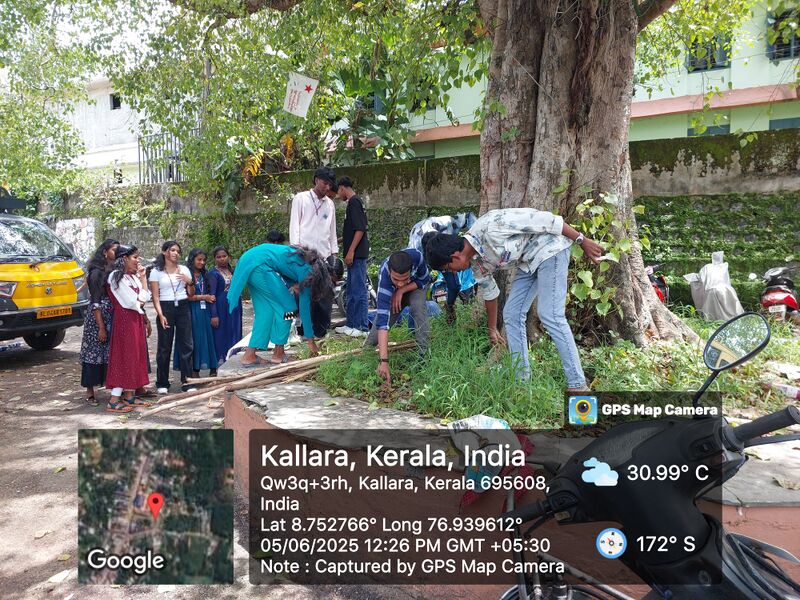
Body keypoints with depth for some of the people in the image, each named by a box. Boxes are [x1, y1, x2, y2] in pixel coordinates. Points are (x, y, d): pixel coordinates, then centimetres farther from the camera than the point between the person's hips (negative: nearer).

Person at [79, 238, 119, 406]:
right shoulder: (97, 272, -8)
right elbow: (95, 302, -12)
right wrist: (101, 327, -15)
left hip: (115, 318, 6)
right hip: (99, 317, -6)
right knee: (94, 353, 1)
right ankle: (90, 392, 9)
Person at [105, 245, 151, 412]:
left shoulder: (134, 276, 15)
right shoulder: (116, 277, -11)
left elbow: (145, 297, 6)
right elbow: (132, 303, -16)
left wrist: (143, 277, 5)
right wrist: (140, 302, 4)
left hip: (136, 320, 9)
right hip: (124, 320, -9)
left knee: (134, 357, 10)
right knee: (123, 357, -8)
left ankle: (128, 396, 16)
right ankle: (114, 400, -4)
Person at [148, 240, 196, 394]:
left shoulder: (184, 269, 11)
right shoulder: (156, 271, 3)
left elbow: (191, 294, 14)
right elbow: (155, 296, -1)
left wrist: (190, 282, -5)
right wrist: (160, 314, -11)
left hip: (183, 308, 3)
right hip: (166, 308, -3)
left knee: (186, 345, -1)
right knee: (164, 347, 1)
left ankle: (186, 382, 5)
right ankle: (162, 383, 12)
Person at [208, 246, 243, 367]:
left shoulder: (233, 271, 11)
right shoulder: (213, 273, -6)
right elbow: (212, 295, -10)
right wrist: (214, 315, -15)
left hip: (235, 307, 6)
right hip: (221, 308, -6)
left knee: (235, 334, 8)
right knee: (221, 335, -1)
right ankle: (221, 361, 7)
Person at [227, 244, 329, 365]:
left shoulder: (303, 260, 21)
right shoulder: (306, 270, -1)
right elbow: (304, 305, 0)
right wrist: (310, 340, 5)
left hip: (246, 262, 9)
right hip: (260, 265, -9)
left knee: (264, 310, 14)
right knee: (286, 305, 3)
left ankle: (249, 355, 11)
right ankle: (278, 354, 8)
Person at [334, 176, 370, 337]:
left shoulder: (354, 202, -12)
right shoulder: (354, 202, 18)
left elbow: (360, 229, -19)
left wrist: (351, 251, -20)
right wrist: (340, 240, 31)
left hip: (357, 254, -10)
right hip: (355, 254, 10)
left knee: (359, 290, -6)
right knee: (351, 290, 14)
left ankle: (363, 327, -1)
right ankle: (351, 324, 21)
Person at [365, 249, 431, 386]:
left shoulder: (416, 256, -40)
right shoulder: (384, 278, -43)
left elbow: (424, 280, -16)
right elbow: (382, 320, -48)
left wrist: (402, 290, -31)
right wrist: (384, 361, -54)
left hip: (415, 287, 0)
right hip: (392, 293, 0)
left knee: (418, 305, -29)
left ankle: (423, 352, -21)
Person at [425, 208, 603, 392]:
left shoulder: (491, 227, -29)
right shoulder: (475, 260, -1)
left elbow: (544, 219, -25)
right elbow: (488, 290, 16)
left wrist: (582, 240, -19)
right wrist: (492, 329, 28)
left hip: (550, 247, -8)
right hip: (528, 261, 9)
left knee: (550, 315, -17)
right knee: (512, 314, 2)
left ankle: (577, 384, -13)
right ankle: (523, 379, 9)